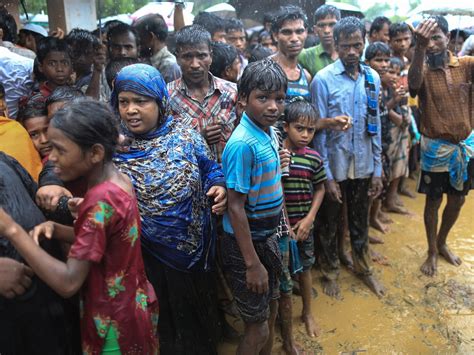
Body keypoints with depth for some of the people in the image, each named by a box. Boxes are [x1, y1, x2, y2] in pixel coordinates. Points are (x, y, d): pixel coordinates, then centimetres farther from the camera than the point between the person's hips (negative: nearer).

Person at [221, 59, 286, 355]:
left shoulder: (270, 132, 0)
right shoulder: (243, 144, -25)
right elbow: (235, 207, -23)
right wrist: (252, 263, -21)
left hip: (268, 237, 8)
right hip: (246, 242, -8)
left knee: (270, 313, 24)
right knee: (257, 327, 8)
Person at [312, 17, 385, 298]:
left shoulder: (373, 78, -1)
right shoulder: (323, 80, -14)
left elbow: (375, 126, 4)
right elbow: (319, 131, -12)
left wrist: (378, 170, 4)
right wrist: (326, 175, -12)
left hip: (364, 166, 4)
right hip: (334, 166, -3)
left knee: (360, 221, 20)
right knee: (329, 223, 15)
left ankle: (364, 268, 43)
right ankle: (331, 272, 37)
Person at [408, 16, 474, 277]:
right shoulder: (422, 70, -12)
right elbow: (413, 86, -36)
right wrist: (419, 47, -48)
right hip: (437, 147, -3)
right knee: (433, 201, 9)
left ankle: (442, 243, 40)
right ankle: (432, 252, 29)